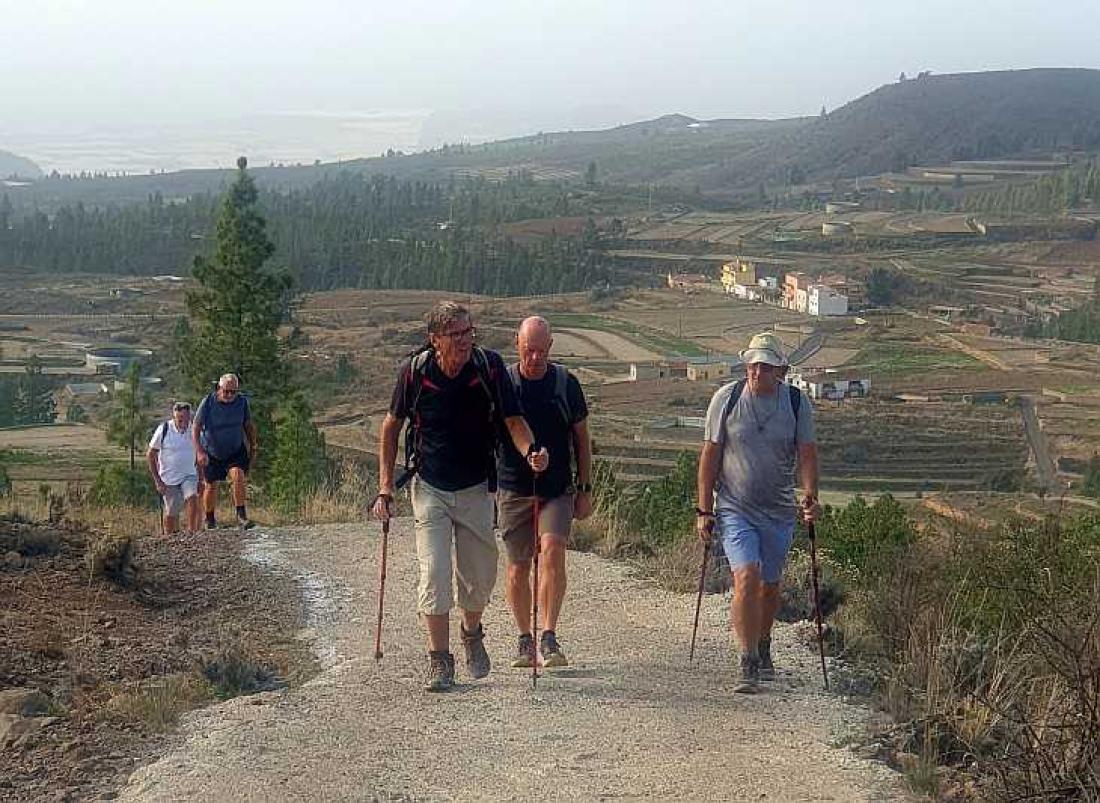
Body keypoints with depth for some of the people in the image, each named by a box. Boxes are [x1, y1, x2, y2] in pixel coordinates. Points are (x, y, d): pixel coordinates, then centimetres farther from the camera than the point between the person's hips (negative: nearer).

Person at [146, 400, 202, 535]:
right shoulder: (164, 429, -10)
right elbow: (150, 455, -3)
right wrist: (157, 480, -7)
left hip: (189, 476, 1)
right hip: (169, 479, -1)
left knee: (192, 498, -25)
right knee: (171, 513, 4)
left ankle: (192, 532, -18)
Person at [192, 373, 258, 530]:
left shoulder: (242, 402, -10)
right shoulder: (208, 403, -17)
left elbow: (249, 426, 6)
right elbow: (195, 429, -16)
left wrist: (253, 447, 9)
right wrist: (199, 451, -28)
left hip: (236, 451, 0)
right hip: (211, 453, 0)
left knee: (238, 475, -25)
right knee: (211, 486, 7)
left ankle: (241, 516, -25)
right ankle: (210, 519, 30)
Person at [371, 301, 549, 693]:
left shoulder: (490, 366, -13)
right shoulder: (414, 371, -13)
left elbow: (514, 420, -7)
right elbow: (391, 426, 1)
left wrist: (531, 450, -30)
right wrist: (385, 488, -2)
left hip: (476, 488, 1)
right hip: (429, 488, -1)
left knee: (480, 576, 9)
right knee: (434, 573, -9)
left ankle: (472, 634, 39)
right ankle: (439, 660, 5)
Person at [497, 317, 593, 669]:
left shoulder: (566, 384, 2)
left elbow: (581, 439, 9)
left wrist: (585, 489, 6)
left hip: (557, 490, -1)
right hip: (513, 491, 1)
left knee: (553, 550, -21)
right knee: (518, 567, 5)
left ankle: (549, 638, -19)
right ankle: (525, 640, 21)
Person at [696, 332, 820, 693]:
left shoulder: (796, 402, -1)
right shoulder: (726, 398, -5)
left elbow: (807, 453, 0)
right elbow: (710, 455, 0)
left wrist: (810, 496, -17)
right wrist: (704, 510, -2)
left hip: (779, 512, 2)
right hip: (734, 510, -2)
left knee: (769, 585, 13)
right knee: (746, 578, -17)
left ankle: (763, 648, 37)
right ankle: (748, 665, -13)